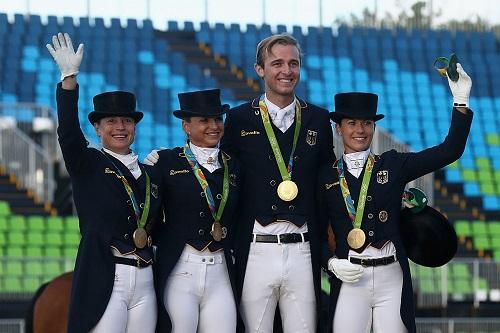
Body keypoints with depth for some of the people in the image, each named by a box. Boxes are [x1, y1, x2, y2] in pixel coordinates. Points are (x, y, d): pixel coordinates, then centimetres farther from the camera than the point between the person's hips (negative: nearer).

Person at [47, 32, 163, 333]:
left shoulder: (151, 175, 18)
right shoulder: (88, 165, 4)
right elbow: (68, 133, -14)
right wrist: (69, 77, -22)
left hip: (144, 282, 5)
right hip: (104, 282, -5)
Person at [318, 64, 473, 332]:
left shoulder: (392, 165, 8)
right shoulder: (326, 176, 6)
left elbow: (450, 151, 1)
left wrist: (461, 100, -6)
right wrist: (332, 264, -9)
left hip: (392, 280, 1)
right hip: (349, 280, -1)